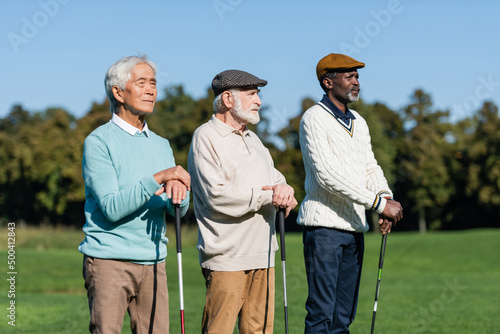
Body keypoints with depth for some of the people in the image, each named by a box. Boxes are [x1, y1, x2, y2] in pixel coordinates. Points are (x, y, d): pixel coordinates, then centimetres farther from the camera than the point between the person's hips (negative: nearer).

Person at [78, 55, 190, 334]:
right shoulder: (98, 142, -5)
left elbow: (180, 208, 8)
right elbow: (112, 208, -15)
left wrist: (176, 188, -15)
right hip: (109, 260, -6)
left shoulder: (162, 145, 17)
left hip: (153, 262, 6)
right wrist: (157, 179, -22)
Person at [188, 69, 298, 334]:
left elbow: (275, 178, 20)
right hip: (226, 256, -8)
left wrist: (283, 190, -6)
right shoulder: (206, 137, -6)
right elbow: (217, 196, -17)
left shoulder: (252, 139, 22)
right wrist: (268, 195, -11)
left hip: (262, 253, 8)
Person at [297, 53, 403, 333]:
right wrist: (378, 203, -22)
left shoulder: (359, 123, 18)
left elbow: (370, 168, 15)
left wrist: (386, 197, -8)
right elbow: (327, 174, -19)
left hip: (355, 227, 8)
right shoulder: (314, 118, -8)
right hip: (324, 225, -8)